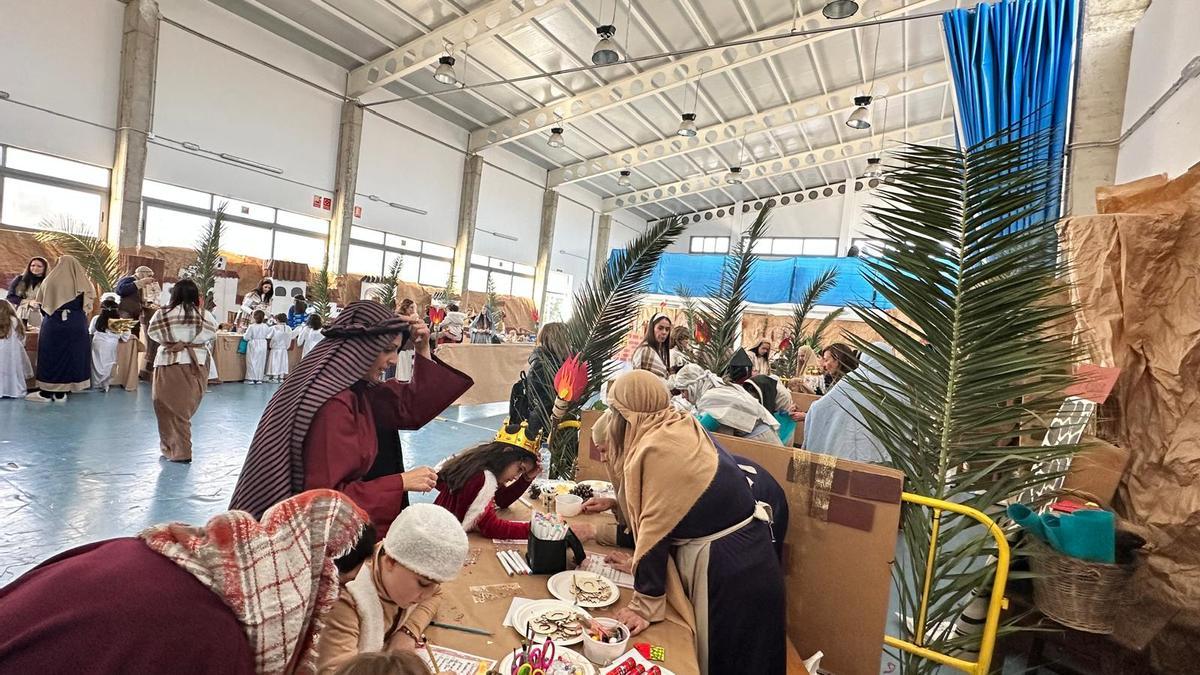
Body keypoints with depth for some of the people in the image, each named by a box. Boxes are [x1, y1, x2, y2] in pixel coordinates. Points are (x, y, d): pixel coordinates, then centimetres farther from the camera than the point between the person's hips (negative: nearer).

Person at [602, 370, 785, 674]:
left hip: (724, 567, -8)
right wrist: (614, 502, 28)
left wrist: (644, 605, -11)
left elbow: (656, 528, -20)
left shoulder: (658, 449, -23)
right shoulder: (679, 428, 2)